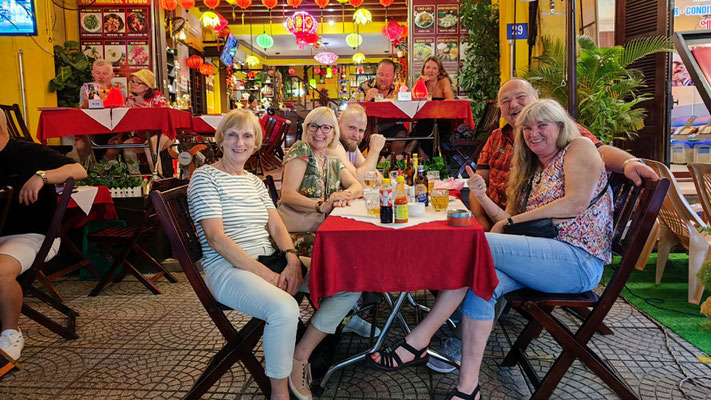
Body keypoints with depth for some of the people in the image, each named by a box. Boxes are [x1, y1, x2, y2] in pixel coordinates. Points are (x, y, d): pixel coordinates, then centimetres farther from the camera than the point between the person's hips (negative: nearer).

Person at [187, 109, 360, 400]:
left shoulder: (254, 181, 19)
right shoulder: (205, 177, -2)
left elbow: (277, 226, 11)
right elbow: (216, 238, -12)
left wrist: (292, 261, -10)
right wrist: (263, 273, -19)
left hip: (271, 262, 7)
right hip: (229, 268, -7)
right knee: (285, 308, -37)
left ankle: (299, 357, 3)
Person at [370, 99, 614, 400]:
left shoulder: (579, 147, 3)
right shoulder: (531, 170, 23)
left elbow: (576, 203, -14)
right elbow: (508, 221, 15)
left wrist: (513, 220, -10)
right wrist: (482, 197, -3)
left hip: (579, 260, -7)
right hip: (545, 257, 7)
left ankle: (418, 341, -20)